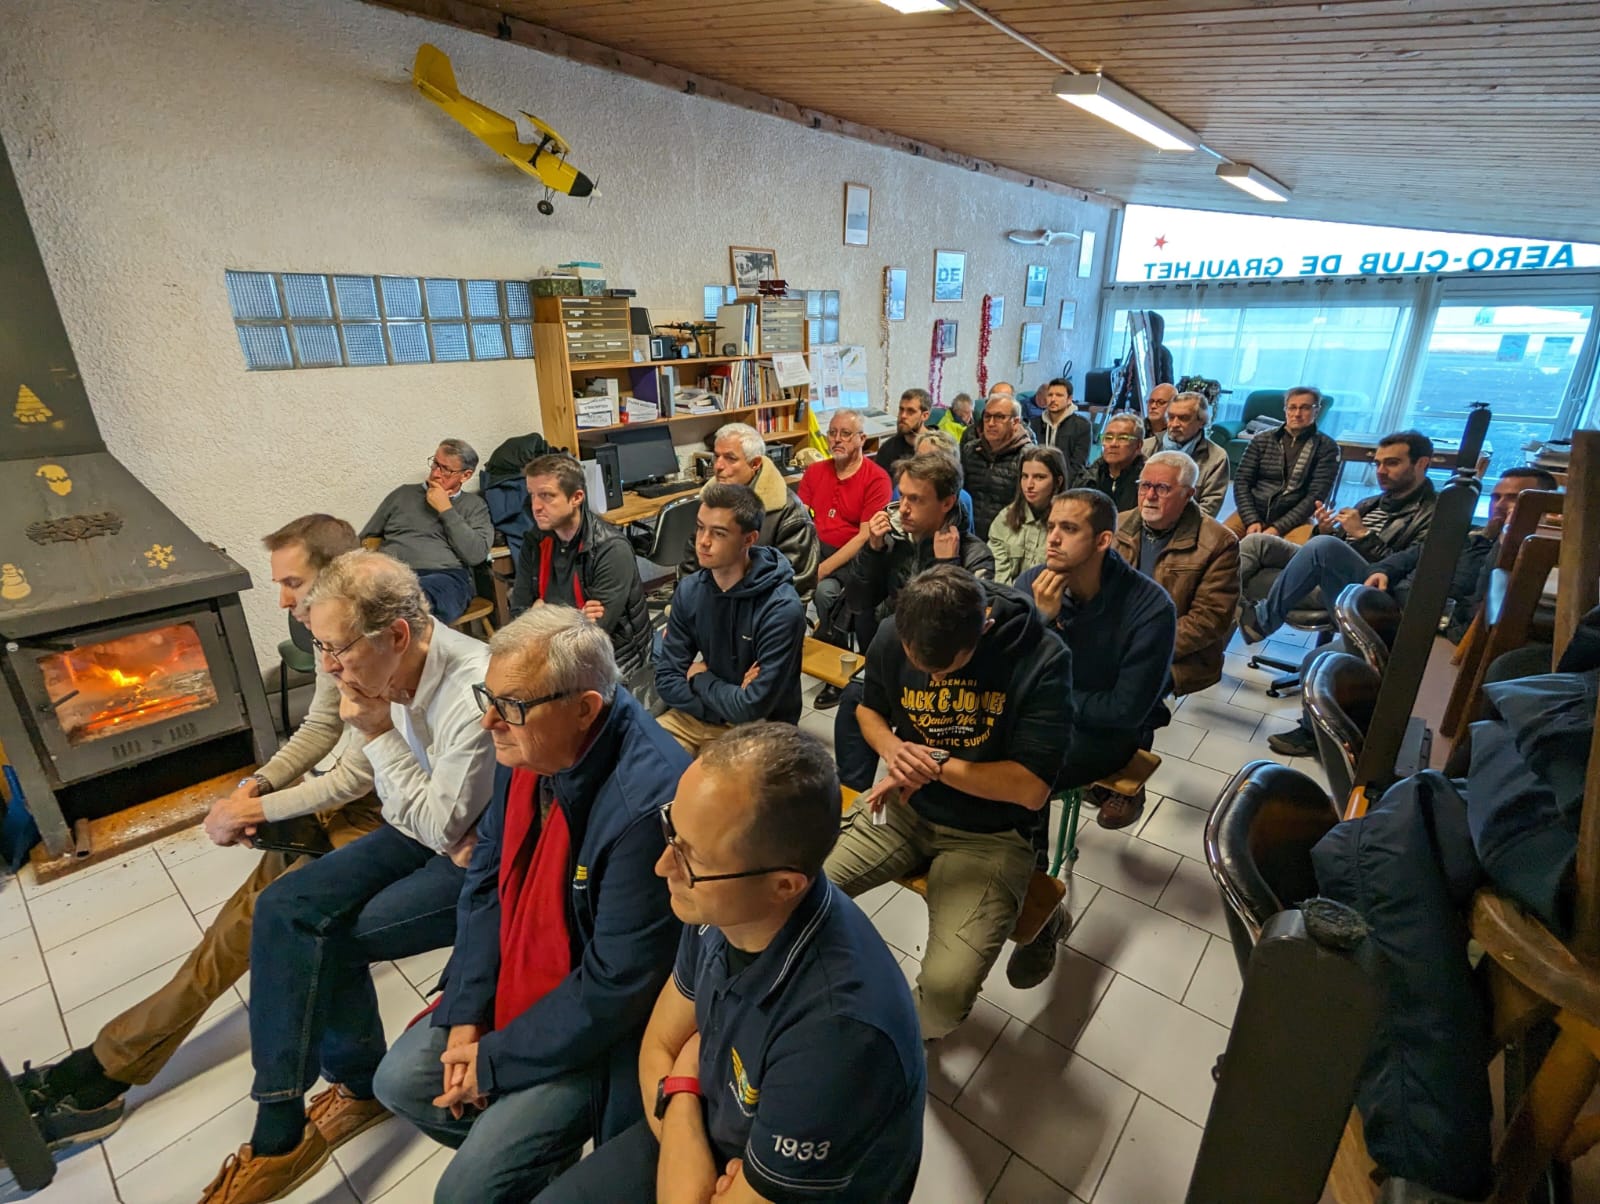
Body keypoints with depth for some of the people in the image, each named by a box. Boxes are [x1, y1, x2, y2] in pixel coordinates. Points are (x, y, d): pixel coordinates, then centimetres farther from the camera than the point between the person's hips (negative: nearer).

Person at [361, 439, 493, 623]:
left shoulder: (474, 505, 19)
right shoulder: (403, 493, 27)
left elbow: (476, 555, 1)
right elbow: (365, 540, 30)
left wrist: (446, 509, 3)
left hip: (445, 576, -3)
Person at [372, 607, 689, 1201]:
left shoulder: (647, 805, -37)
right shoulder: (526, 745, -12)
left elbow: (616, 986, -26)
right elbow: (486, 877, 1)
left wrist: (495, 1062, -13)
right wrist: (465, 1016, -4)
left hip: (601, 1027, -7)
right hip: (516, 978, 7)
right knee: (399, 1081, 11)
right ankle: (525, 1152, 33)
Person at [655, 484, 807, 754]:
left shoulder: (782, 610, -24)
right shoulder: (689, 591, -6)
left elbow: (753, 709, -23)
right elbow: (666, 679, -4)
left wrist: (701, 678, -8)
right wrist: (730, 699, -17)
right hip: (700, 717, 5)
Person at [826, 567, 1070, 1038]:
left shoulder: (1042, 658, -22)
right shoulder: (892, 636, -11)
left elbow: (1031, 788, -20)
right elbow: (869, 709, 9)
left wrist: (936, 764, -18)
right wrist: (894, 751, -13)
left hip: (989, 835, -3)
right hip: (902, 807, 4)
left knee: (946, 987, -22)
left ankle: (914, 1037, 17)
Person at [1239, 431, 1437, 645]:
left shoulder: (1432, 513, 1)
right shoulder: (1369, 504, 24)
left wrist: (1363, 535, -10)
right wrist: (1325, 530, 2)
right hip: (1325, 580, 8)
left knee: (1325, 545, -36)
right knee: (1257, 543, -4)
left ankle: (1261, 620, -23)